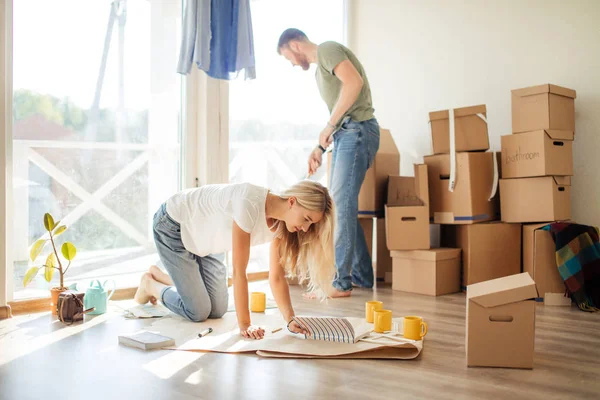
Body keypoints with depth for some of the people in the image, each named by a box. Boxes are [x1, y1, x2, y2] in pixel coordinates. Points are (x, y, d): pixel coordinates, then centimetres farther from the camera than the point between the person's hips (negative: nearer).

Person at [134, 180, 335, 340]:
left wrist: (291, 320, -23)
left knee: (217, 310, 7)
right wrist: (244, 324, -30)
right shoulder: (250, 205, -39)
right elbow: (239, 272, -34)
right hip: (172, 227, -7)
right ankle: (149, 284, 20)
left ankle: (159, 275, 28)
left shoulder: (282, 222, -15)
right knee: (198, 312, -8)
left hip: (203, 238, 8)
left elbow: (277, 277, -12)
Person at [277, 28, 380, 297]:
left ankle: (341, 283, -9)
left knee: (342, 204, -12)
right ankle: (362, 276, 16)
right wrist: (320, 148, 20)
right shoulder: (319, 70, 26)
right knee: (340, 204, 9)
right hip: (345, 134, 10)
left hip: (357, 131, -10)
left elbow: (354, 81, -21)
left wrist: (330, 125, -18)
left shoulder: (327, 49, -3)